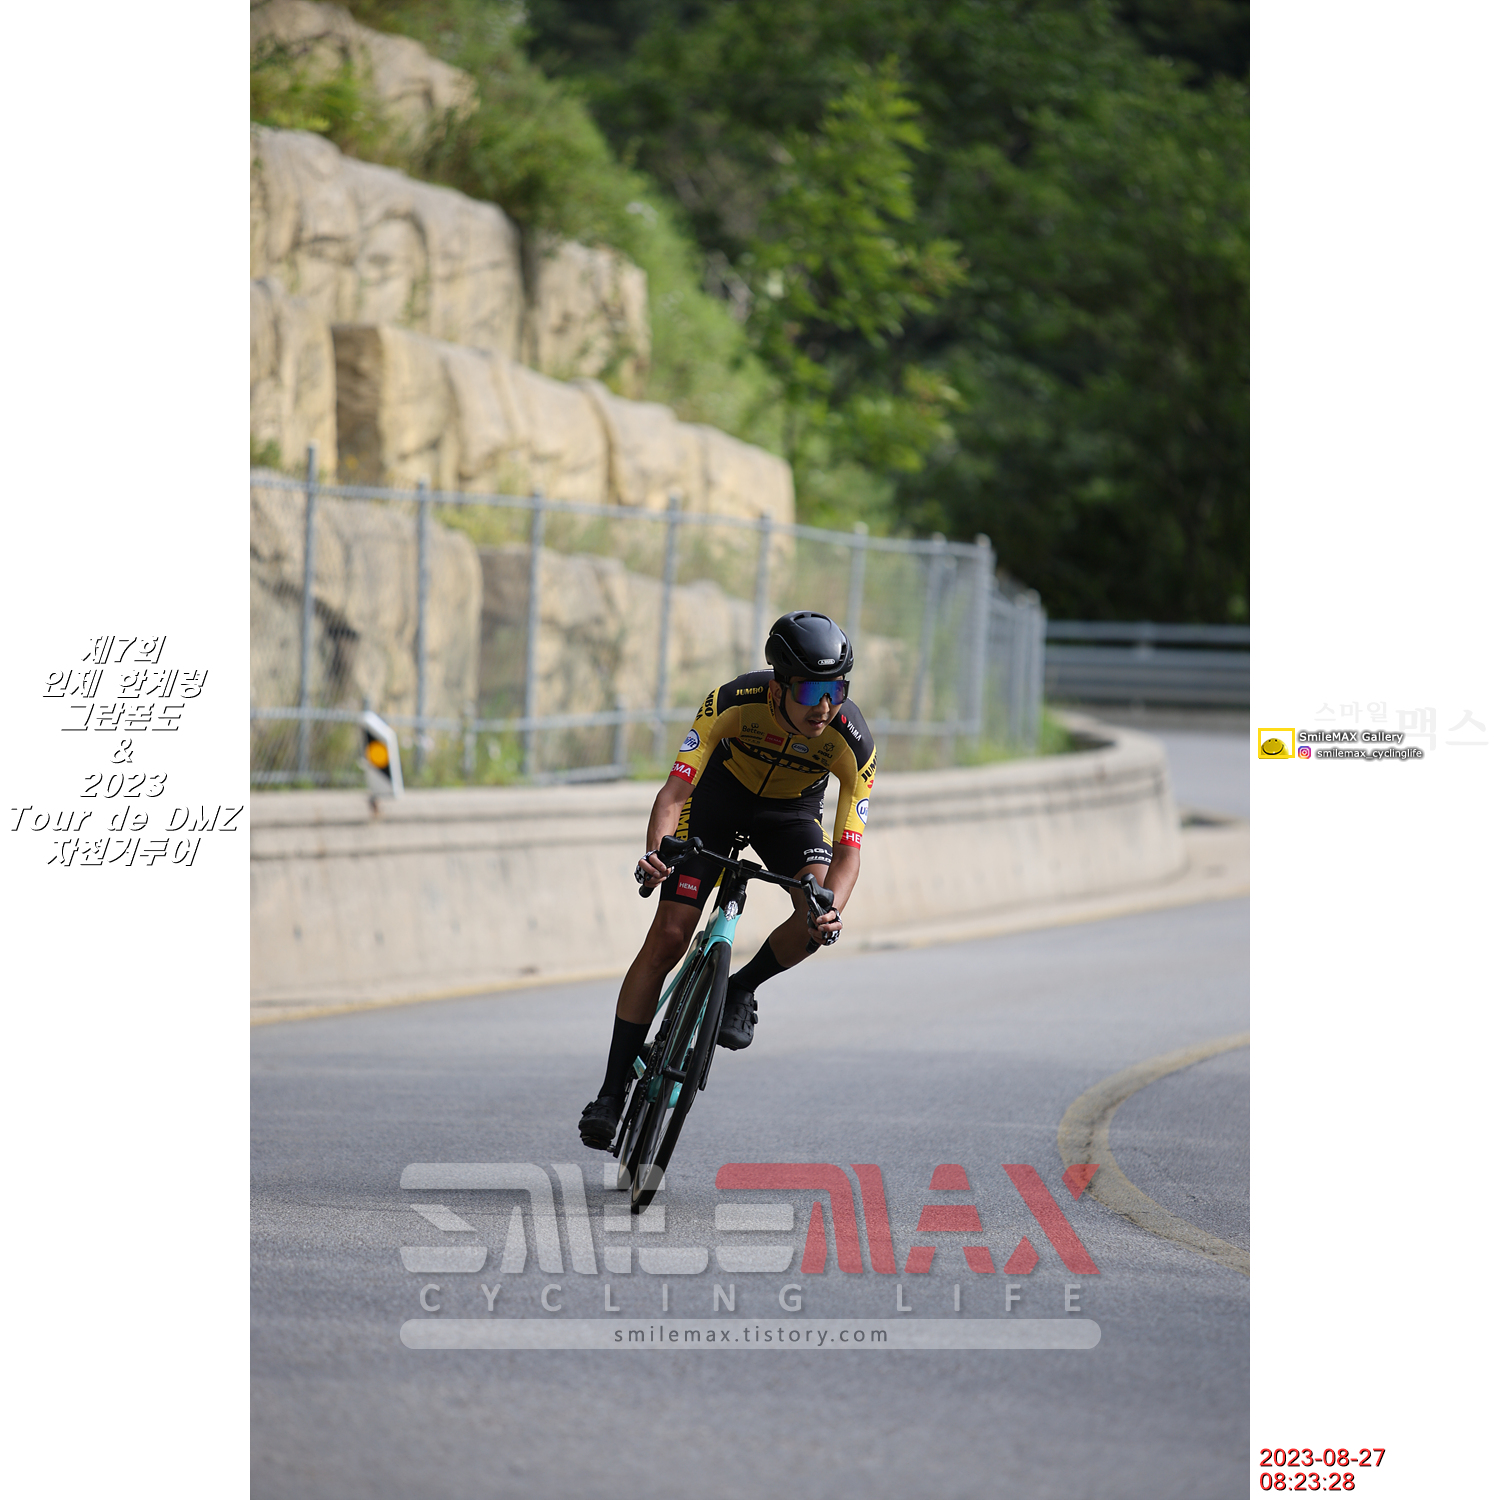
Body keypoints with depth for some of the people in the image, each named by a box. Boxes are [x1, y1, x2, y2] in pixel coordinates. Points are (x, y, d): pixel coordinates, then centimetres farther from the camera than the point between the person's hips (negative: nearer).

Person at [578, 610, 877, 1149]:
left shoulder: (853, 744, -32)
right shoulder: (734, 703, -35)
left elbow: (847, 848, -30)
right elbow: (675, 790, -36)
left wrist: (831, 910, -49)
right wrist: (655, 852, -56)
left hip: (790, 811, 1)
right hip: (720, 796, -1)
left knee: (817, 917, -28)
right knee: (668, 937, -11)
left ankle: (741, 990, 2)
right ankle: (613, 1091, -4)